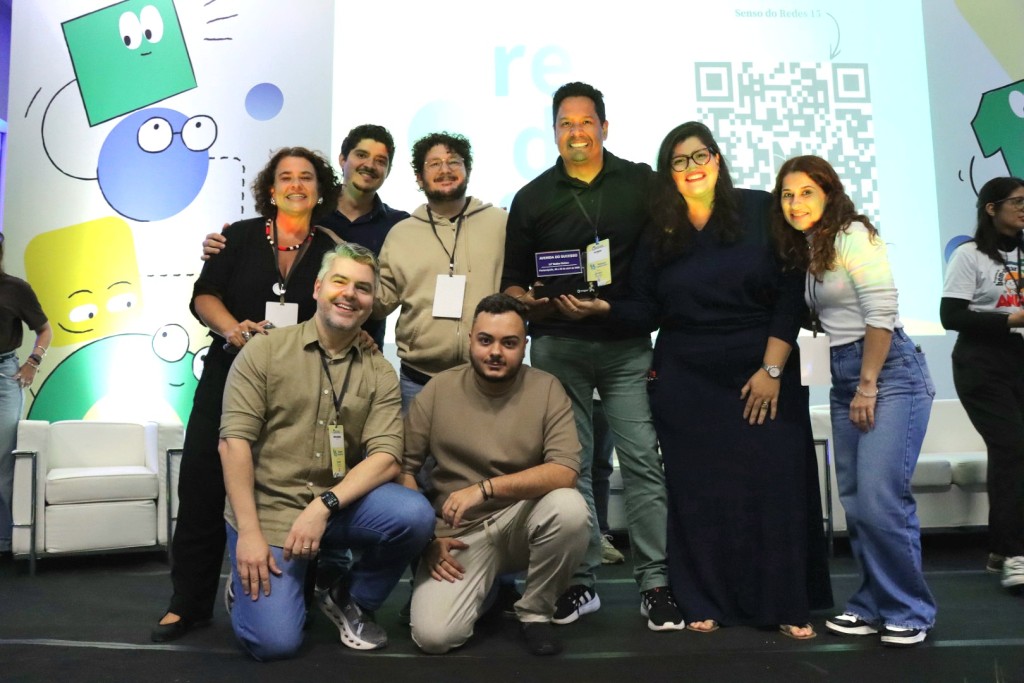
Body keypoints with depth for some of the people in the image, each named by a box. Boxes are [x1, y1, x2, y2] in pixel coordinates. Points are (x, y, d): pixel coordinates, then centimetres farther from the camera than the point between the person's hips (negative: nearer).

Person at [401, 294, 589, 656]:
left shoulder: (546, 388, -6)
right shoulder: (439, 389, -4)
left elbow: (565, 472, -18)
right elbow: (403, 467, -1)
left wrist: (484, 488, -26)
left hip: (521, 521, 0)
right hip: (460, 534, 0)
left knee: (570, 507, -32)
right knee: (434, 635, -21)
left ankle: (534, 611, -4)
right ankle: (489, 589, 15)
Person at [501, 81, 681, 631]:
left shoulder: (641, 183, 7)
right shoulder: (532, 198, 10)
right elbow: (512, 282, 11)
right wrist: (530, 302, -11)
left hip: (627, 344, -1)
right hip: (557, 347, 1)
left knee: (642, 460, -3)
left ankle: (655, 582, 7)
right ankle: (580, 581, 15)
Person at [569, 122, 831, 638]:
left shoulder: (761, 211, -2)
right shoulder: (660, 232, 6)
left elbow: (790, 295, -6)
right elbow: (648, 310, 2)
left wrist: (772, 369, -11)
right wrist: (603, 307, -16)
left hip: (764, 374, -2)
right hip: (685, 381, 2)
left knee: (773, 487, -1)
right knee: (697, 491, 4)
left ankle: (788, 605, 13)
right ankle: (704, 603, 16)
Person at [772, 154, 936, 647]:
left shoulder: (852, 234, -8)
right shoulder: (807, 249, 15)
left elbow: (881, 313, -15)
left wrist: (868, 386, -15)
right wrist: (852, 388, 6)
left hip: (889, 374, -8)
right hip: (845, 379, 8)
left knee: (880, 500, -11)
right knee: (854, 500, 8)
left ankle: (909, 613, 5)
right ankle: (874, 605, 19)